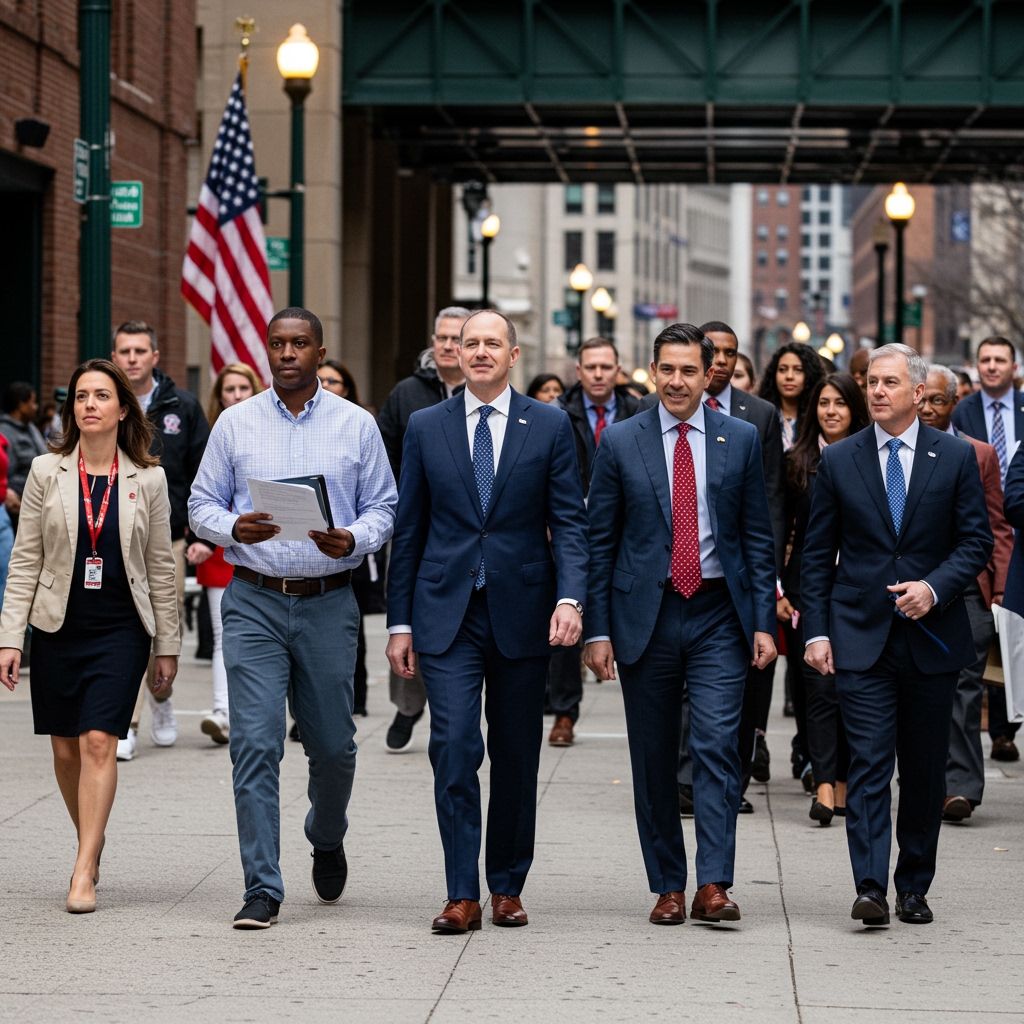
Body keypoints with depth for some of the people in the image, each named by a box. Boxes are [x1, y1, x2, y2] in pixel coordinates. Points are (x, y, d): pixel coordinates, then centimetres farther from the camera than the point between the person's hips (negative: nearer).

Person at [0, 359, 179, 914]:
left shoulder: (147, 480, 1)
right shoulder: (46, 472, 2)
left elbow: (161, 568, 6)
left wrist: (168, 646, 6)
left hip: (121, 629, -2)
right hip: (58, 628, 2)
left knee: (98, 742, -13)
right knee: (66, 749, 7)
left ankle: (84, 872, -13)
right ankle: (92, 843, 30)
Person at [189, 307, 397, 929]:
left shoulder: (356, 425, 6)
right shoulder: (236, 423, 6)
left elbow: (383, 507, 7)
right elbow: (202, 504, 7)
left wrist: (353, 540, -14)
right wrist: (235, 528, -14)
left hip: (328, 603, 0)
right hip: (254, 603, 0)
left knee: (332, 743, 8)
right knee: (256, 744, -8)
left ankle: (327, 839, 39)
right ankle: (263, 889, -4)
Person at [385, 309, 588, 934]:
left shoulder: (550, 426, 3)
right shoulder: (426, 427, 6)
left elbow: (570, 522, 0)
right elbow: (409, 528, 8)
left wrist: (570, 599, -16)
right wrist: (400, 622, 5)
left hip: (521, 612, 0)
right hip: (447, 613, 0)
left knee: (517, 758, 7)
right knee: (455, 747, -11)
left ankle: (508, 887, 21)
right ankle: (463, 897, -7)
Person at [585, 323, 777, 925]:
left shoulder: (741, 439, 5)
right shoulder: (621, 442, 3)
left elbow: (759, 537, 6)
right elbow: (600, 542, 4)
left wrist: (764, 622, -1)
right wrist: (598, 629, -2)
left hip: (719, 615, -1)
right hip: (646, 616, 1)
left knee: (717, 745, -11)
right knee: (654, 760, 5)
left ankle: (714, 885, -12)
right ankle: (668, 887, 14)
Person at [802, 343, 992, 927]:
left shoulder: (956, 457, 3)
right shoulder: (839, 461, 5)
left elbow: (977, 542, 2)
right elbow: (819, 555, 7)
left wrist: (934, 588, -15)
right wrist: (816, 631, -1)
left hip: (933, 636, 1)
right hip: (862, 637, -1)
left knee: (925, 769, 7)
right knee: (869, 763, -10)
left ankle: (915, 887, 18)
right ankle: (871, 889, -14)